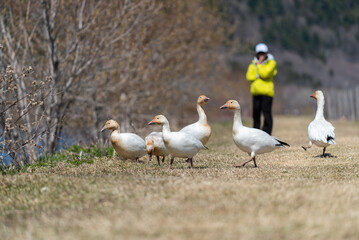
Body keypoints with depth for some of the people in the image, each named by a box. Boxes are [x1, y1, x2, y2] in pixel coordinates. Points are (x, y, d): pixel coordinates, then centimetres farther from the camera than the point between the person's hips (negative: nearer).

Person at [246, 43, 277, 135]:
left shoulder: (271, 63, -1)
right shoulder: (253, 63, 14)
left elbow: (264, 73, -15)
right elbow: (249, 76, 3)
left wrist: (259, 64, -8)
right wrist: (258, 76, -9)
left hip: (266, 92, -5)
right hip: (256, 92, 5)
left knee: (267, 113, -11)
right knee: (256, 113, 9)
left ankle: (267, 134, -12)